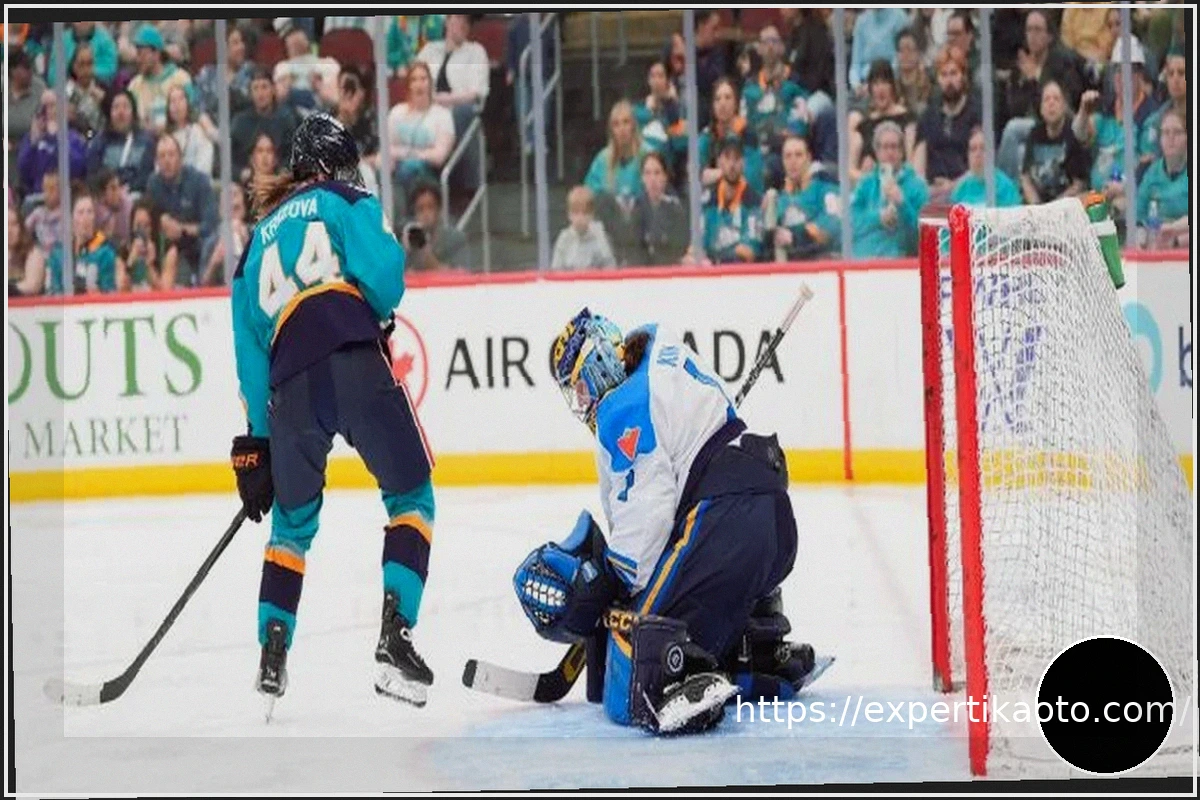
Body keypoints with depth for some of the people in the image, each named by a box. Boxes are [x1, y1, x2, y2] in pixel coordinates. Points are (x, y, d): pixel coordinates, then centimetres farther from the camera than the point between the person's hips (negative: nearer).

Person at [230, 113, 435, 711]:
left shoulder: (260, 238, 30)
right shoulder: (347, 200, 15)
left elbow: (249, 344, 25)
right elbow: (383, 271, -4)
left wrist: (257, 439, 26)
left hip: (289, 383, 4)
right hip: (355, 362, -4)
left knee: (292, 520, 23)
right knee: (411, 498, 11)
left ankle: (272, 653, 11)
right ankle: (394, 637, -5)